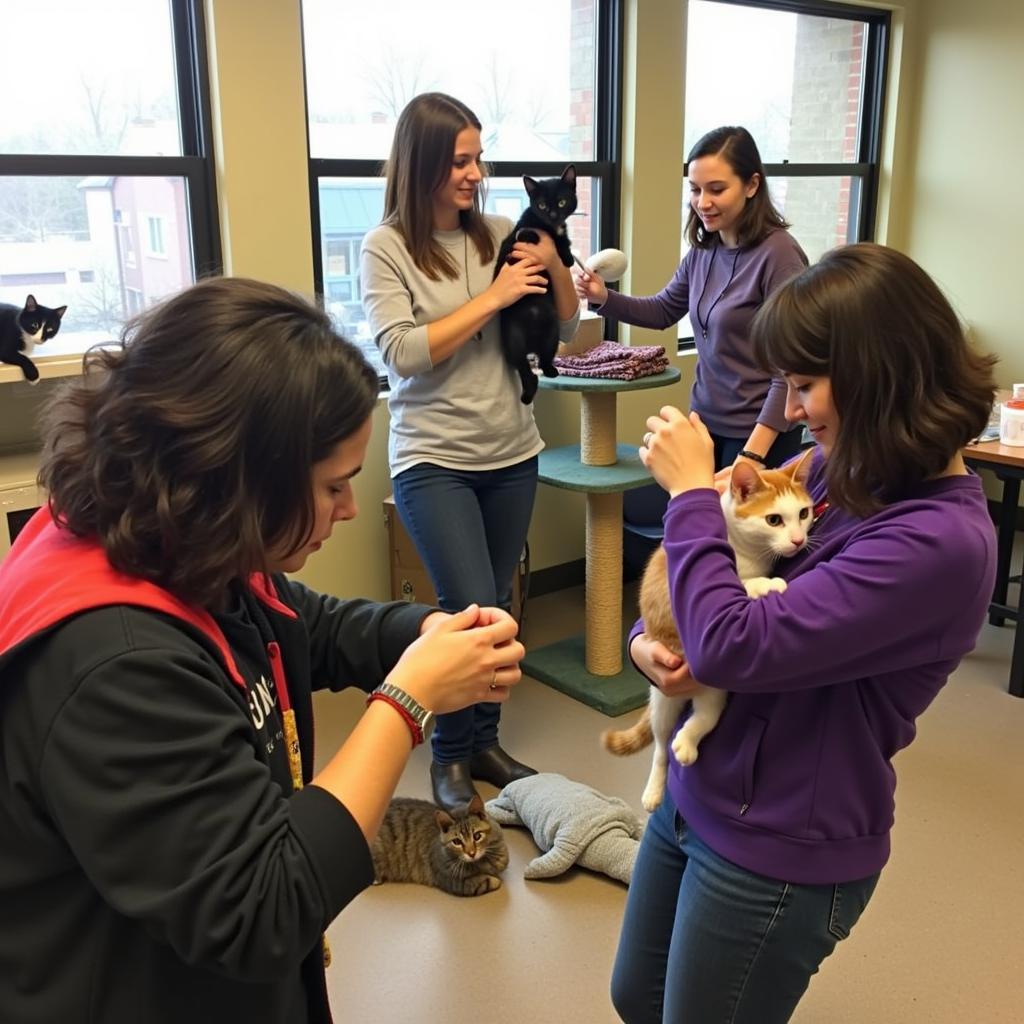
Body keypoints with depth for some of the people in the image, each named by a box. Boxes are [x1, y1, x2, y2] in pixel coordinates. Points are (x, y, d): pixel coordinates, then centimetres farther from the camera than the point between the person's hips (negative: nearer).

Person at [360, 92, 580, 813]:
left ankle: (485, 741, 32)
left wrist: (553, 261, -11)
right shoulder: (387, 248, -7)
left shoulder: (499, 234, 3)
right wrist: (492, 297, -16)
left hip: (513, 456, 4)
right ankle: (450, 755, 18)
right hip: (434, 462, -4)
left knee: (497, 609, 14)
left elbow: (565, 329, 7)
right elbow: (404, 355, -16)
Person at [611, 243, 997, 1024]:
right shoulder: (834, 471, -3)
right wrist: (648, 638, -11)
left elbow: (733, 647, -31)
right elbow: (729, 565, 9)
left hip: (778, 851, -7)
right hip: (693, 796, 7)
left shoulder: (938, 543, -27)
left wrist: (690, 490, -20)